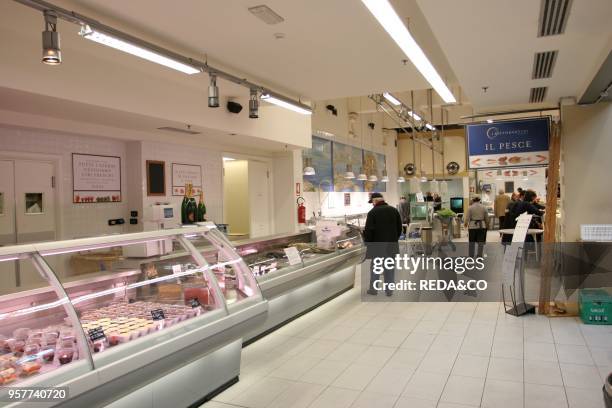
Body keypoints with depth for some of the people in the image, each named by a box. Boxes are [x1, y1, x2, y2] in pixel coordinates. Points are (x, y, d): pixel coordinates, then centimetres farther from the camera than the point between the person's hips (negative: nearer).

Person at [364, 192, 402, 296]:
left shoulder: (372, 212, -11)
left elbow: (368, 230, -12)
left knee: (375, 267, 8)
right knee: (390, 267, 10)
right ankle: (389, 290, 13)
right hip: (392, 245, 4)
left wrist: (367, 243, 0)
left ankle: (373, 289, 12)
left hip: (377, 245, -4)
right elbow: (399, 227, 11)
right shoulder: (394, 210, 6)